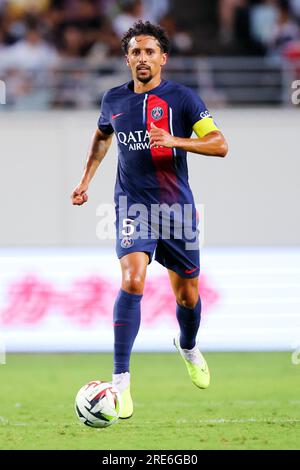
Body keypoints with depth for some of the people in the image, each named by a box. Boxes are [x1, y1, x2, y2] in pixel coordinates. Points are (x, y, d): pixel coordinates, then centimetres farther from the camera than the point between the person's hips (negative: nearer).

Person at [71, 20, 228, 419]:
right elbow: (102, 136, 27)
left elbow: (220, 145, -11)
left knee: (188, 294, 12)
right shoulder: (114, 100, 4)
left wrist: (176, 141, -25)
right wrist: (86, 180, 23)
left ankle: (188, 347, 48)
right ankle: (121, 380, -21)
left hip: (177, 207, 0)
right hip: (133, 207, 0)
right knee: (133, 282, -23)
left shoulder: (181, 97, -5)